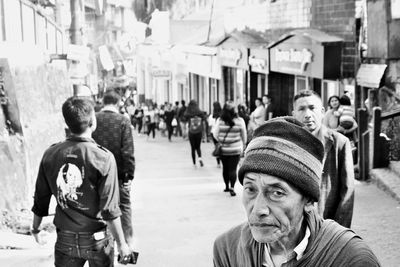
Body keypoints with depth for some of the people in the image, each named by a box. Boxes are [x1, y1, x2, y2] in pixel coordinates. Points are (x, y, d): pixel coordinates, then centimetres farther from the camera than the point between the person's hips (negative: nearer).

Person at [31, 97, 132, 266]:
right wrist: (121, 243, -6)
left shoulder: (51, 154, -4)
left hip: (65, 240, 3)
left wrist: (35, 227, 21)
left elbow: (40, 199, 5)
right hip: (96, 239, -3)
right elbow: (110, 209, -16)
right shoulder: (104, 158, -16)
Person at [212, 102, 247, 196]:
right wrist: (243, 145, 19)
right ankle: (232, 188, -12)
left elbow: (215, 134, -2)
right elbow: (244, 135, 3)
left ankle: (227, 186, 25)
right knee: (233, 169, -1)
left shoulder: (220, 121, -8)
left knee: (225, 168, 15)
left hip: (223, 149, 1)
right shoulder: (239, 121, -7)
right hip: (235, 149, -1)